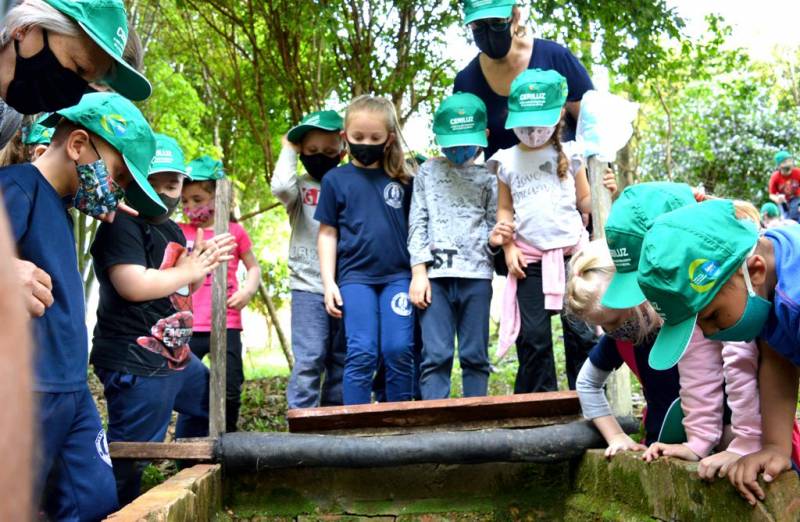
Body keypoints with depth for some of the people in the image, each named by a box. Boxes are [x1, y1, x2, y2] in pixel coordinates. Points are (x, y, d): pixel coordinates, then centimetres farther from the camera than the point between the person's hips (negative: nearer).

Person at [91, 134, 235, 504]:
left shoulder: (172, 230, 16)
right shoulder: (122, 226, -14)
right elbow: (134, 286, -27)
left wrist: (202, 263, 3)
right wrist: (189, 270, -13)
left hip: (174, 353, 11)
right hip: (134, 361, -11)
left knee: (209, 403, 31)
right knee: (128, 460, -8)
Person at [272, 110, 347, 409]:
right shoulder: (300, 188, 4)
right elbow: (280, 187, -19)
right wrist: (289, 150, -6)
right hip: (309, 287, -3)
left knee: (341, 361, 9)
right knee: (309, 359, -11)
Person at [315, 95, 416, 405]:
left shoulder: (402, 180, 8)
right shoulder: (335, 179, 6)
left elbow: (414, 227, 13)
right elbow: (328, 233, 7)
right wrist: (329, 282, 1)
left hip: (398, 275, 1)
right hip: (355, 277, -1)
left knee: (399, 350, -4)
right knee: (361, 354, -6)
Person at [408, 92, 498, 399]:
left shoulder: (487, 179, 11)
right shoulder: (428, 172, 11)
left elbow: (493, 223, 11)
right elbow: (417, 223, 6)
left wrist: (495, 238, -13)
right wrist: (418, 272, -3)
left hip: (476, 274, 1)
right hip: (435, 274, -1)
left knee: (475, 356, 4)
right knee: (436, 355, -7)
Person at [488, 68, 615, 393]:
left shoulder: (569, 155, 2)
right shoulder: (507, 161, 5)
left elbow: (584, 203, 6)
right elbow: (505, 209, 11)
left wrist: (604, 192, -13)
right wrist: (508, 247, 2)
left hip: (572, 252, -1)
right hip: (529, 259, 1)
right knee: (533, 336, 4)